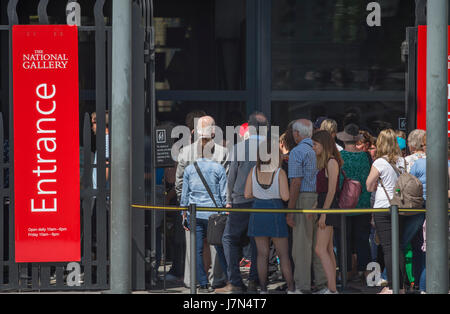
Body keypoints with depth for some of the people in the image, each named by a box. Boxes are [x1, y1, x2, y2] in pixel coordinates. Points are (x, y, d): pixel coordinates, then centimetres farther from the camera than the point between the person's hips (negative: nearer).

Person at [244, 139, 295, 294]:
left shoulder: (254, 171, -2)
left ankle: (263, 289, 6)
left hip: (257, 214, 3)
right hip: (275, 214, -3)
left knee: (262, 254, 7)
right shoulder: (280, 172, -11)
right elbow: (285, 196, -15)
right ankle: (291, 288, 6)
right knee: (283, 254, 5)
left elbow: (247, 194, 0)